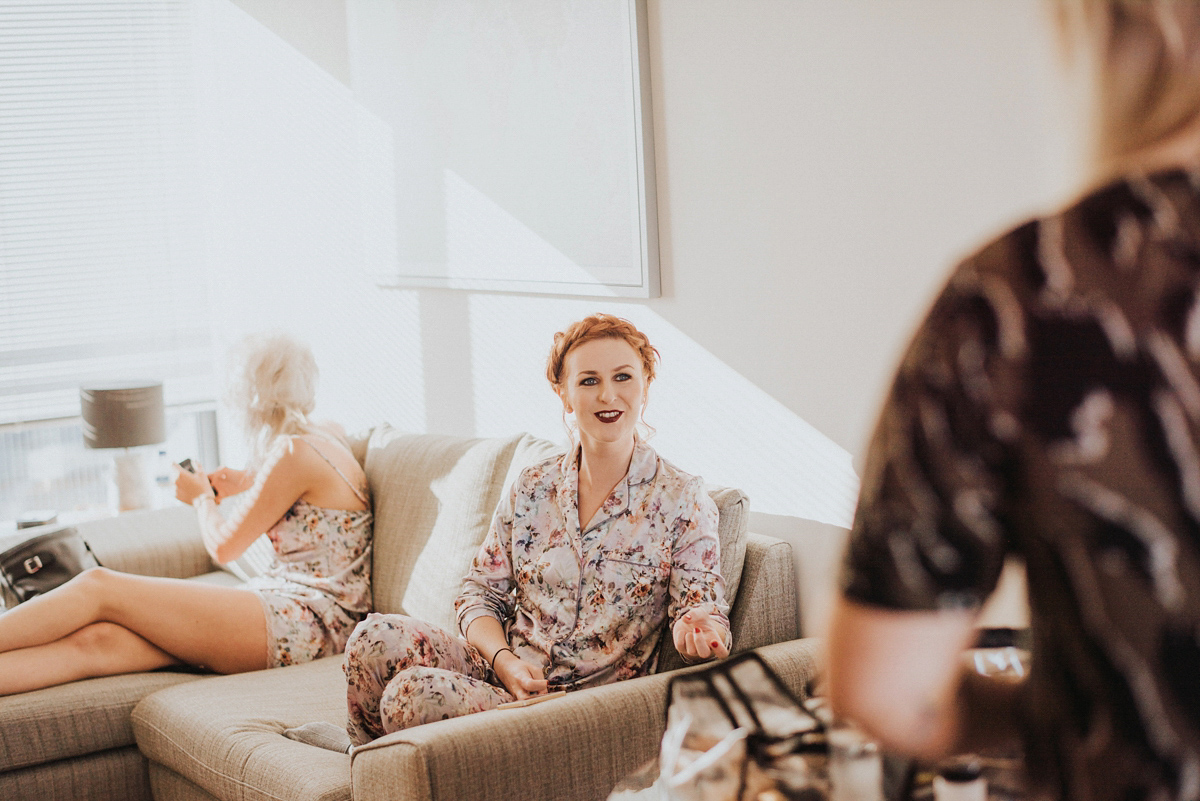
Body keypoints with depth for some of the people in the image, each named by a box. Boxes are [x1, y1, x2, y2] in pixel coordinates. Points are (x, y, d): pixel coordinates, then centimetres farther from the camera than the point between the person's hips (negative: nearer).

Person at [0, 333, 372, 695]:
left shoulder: (296, 452, -11)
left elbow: (223, 546, -3)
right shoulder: (320, 438, 17)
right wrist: (248, 483, 33)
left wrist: (202, 498, 17)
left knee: (100, 586, -14)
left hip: (304, 624, -8)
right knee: (97, 639, -12)